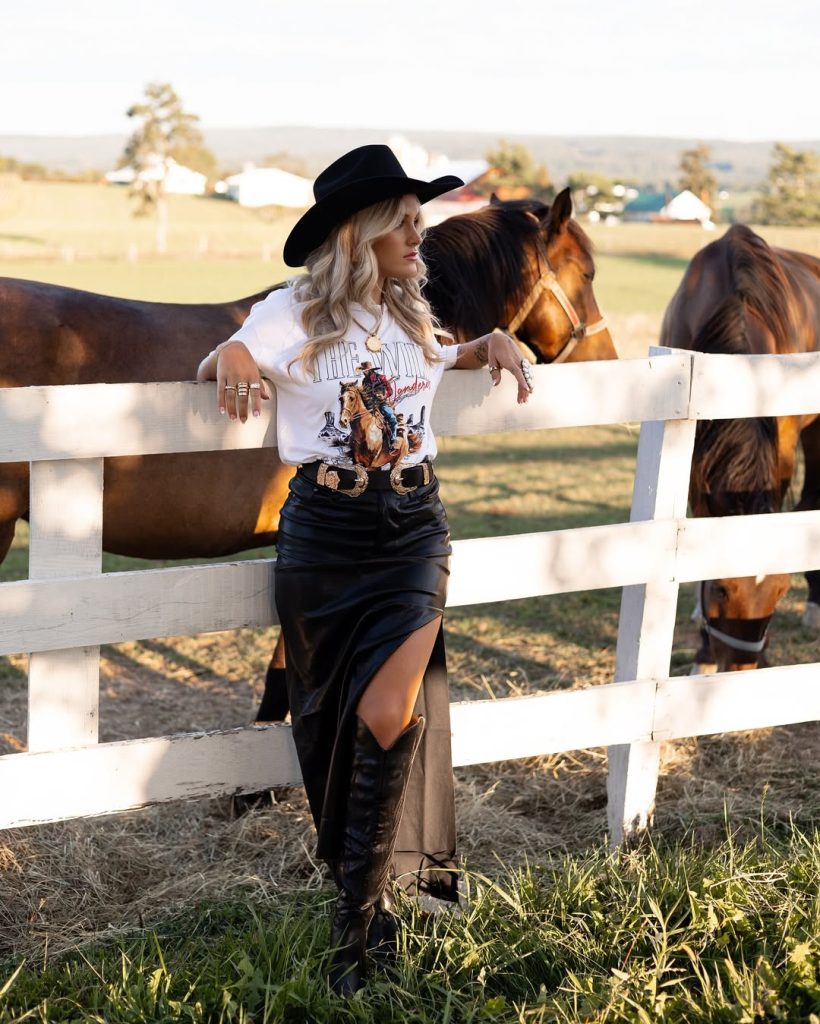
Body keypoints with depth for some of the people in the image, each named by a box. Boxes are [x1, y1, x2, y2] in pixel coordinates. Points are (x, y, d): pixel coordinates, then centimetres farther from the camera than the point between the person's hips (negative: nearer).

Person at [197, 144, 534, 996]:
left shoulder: (411, 313, 10)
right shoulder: (293, 313, -3)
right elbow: (213, 368, 1)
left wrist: (491, 344, 12)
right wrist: (230, 358, -21)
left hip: (412, 523, 2)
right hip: (325, 531, -2)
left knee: (387, 715, -12)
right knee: (331, 716, 6)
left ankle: (357, 919, 0)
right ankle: (370, 885, 26)